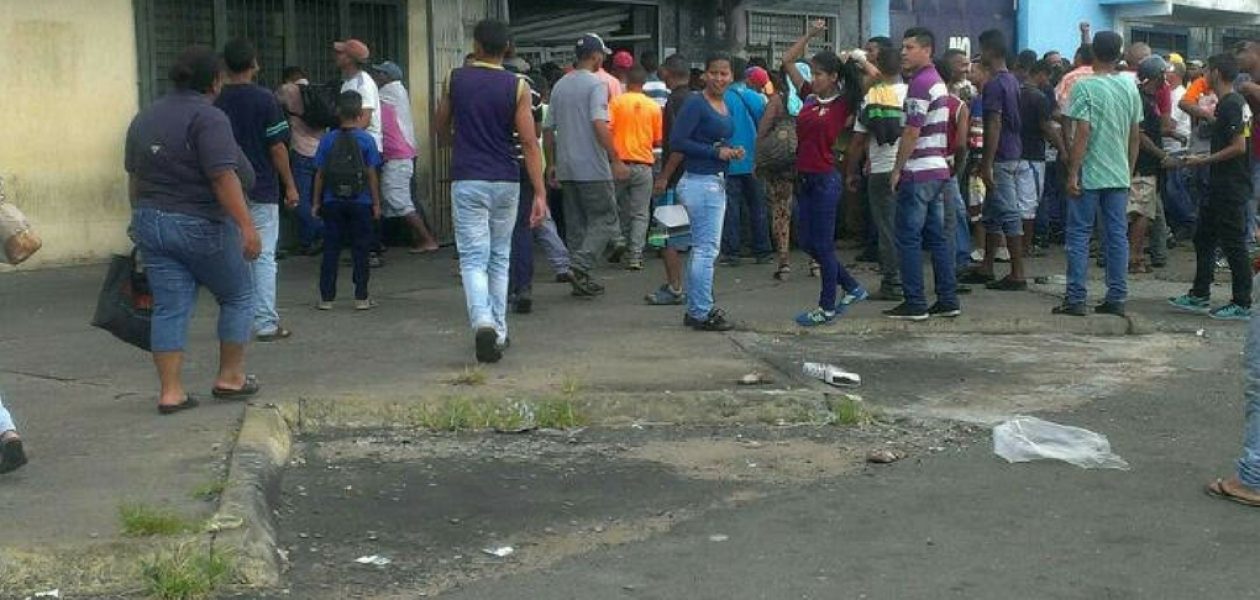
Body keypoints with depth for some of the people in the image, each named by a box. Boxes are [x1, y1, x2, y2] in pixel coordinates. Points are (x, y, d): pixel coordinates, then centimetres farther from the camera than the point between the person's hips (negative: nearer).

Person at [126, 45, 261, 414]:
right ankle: (230, 377, 16)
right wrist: (247, 226, -23)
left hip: (150, 222, 7)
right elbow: (223, 177, -23)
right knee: (238, 296, 12)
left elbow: (134, 176, 16)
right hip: (202, 226, -6)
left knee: (170, 308, 7)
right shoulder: (208, 118, -14)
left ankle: (171, 391, 3)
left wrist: (142, 217, 26)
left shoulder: (144, 117, 10)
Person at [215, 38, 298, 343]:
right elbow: (277, 147, -10)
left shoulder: (215, 102, 1)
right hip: (261, 191, -3)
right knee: (264, 258, 0)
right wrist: (290, 185, -1)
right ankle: (266, 324, 0)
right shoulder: (264, 99, -9)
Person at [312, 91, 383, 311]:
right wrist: (376, 203, 2)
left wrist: (317, 202, 10)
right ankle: (361, 298, 6)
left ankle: (326, 297, 9)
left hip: (332, 202, 2)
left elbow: (319, 174, 2)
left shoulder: (328, 140, -1)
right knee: (360, 250, 5)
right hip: (360, 202, -1)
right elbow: (372, 174, -5)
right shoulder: (366, 140, -5)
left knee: (331, 249, 7)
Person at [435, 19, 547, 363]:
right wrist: (540, 194, -9)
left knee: (473, 259, -3)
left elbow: (442, 129, 13)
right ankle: (499, 332, 19)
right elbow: (529, 144, -9)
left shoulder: (456, 80, -1)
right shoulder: (517, 87, -4)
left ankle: (483, 322, -26)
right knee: (500, 258, 16)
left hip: (468, 180, -1)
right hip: (506, 182, 1)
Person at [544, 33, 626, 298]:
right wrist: (616, 160, -20)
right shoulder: (595, 84, -9)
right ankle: (581, 266, -17)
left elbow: (547, 128, 15)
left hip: (566, 168, 7)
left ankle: (581, 280, 13)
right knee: (605, 219, -1)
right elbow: (599, 124, -21)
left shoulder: (560, 86, 13)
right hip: (593, 168, -7)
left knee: (576, 224, 12)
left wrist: (551, 164, 22)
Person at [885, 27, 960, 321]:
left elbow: (912, 131, -18)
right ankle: (948, 301, 12)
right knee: (937, 238, 11)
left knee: (909, 239, -4)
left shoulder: (920, 83, -14)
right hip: (939, 169, 9)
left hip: (918, 172, -9)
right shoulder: (938, 82, 17)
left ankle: (915, 304, -2)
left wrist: (898, 169, -12)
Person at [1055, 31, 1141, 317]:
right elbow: (1134, 136, 11)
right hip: (1119, 175, 5)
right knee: (1117, 235, 7)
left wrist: (1073, 174, -11)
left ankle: (1075, 299, -1)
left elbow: (1082, 133, -15)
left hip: (1090, 174, -5)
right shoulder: (1130, 88, 7)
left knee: (1079, 234, 0)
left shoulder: (1085, 87, -10)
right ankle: (1116, 299, 10)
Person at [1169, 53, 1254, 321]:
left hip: (1232, 188, -10)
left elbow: (1239, 147, -22)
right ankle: (1200, 296, 23)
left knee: (1233, 244, -4)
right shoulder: (1225, 103, 13)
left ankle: (1242, 305, 3)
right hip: (1220, 186, 10)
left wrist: (1204, 161, -16)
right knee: (1204, 238, 15)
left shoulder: (1231, 104, -17)